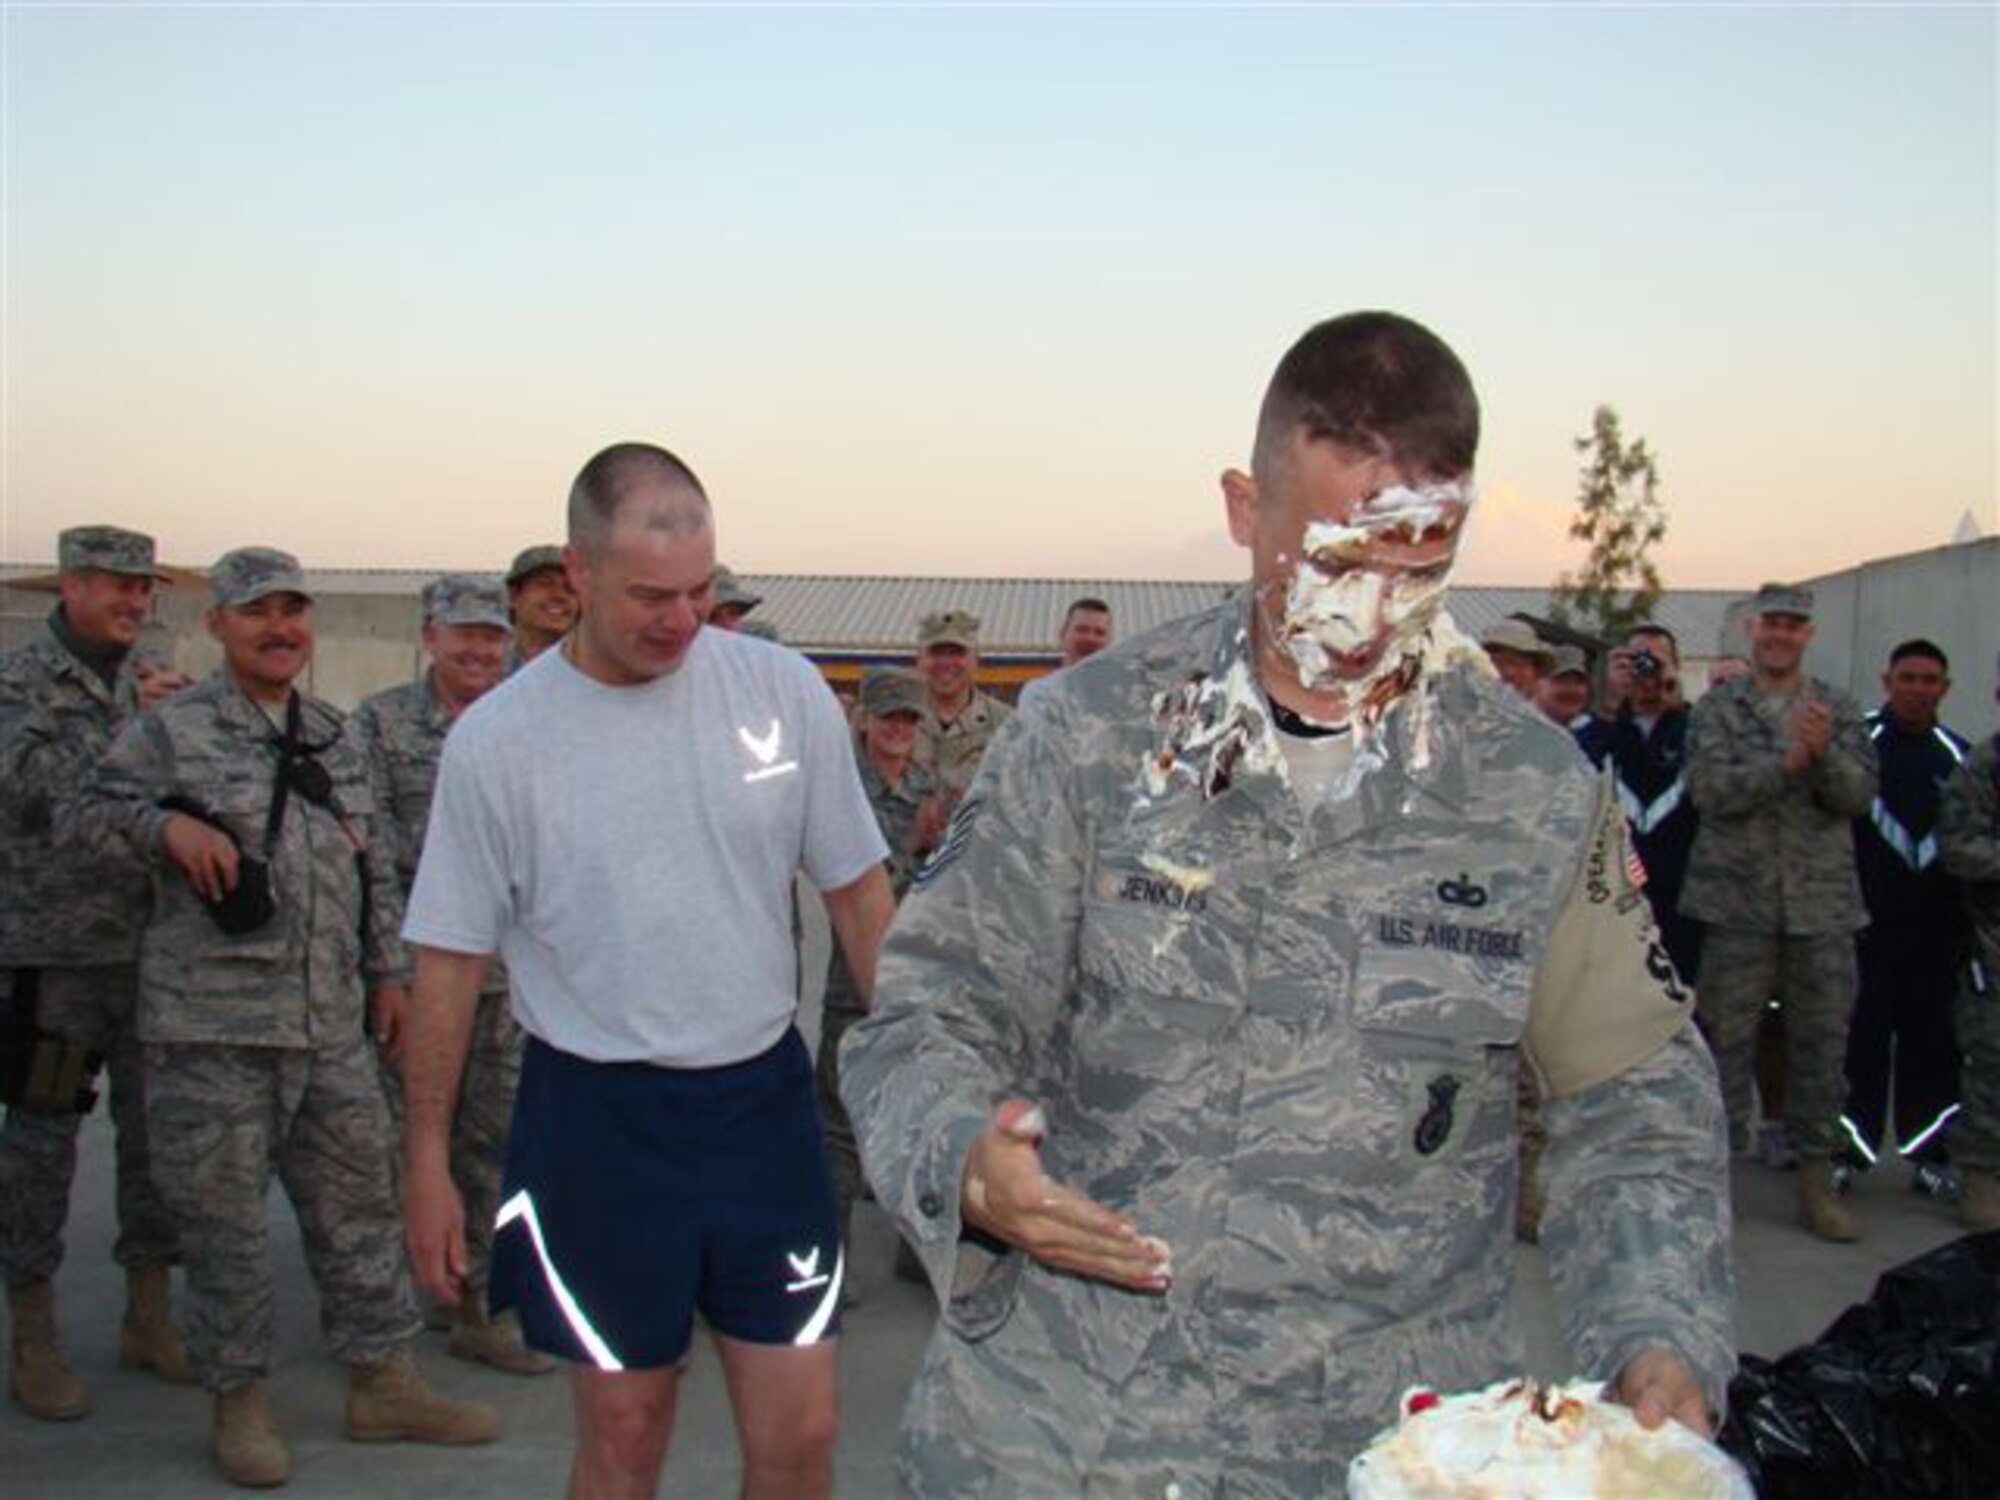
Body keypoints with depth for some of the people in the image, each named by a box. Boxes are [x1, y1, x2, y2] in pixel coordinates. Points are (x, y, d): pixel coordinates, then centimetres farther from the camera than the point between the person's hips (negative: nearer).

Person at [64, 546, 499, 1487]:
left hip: (329, 1027, 5)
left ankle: (382, 1384, 24)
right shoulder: (172, 730, -2)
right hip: (210, 1029, -5)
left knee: (357, 1205, 12)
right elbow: (77, 817, -1)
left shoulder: (333, 738, 15)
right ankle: (239, 1403, 18)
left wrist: (385, 971, 18)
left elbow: (372, 867, 21)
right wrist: (164, 822, -17)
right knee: (224, 1222, 3)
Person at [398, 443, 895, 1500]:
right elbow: (450, 960, 1)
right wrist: (426, 1161, 2)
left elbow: (856, 891, 6)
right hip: (595, 1115, -1)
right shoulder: (496, 737, -7)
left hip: (762, 1096, 2)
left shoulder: (784, 690, -3)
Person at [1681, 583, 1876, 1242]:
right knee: (1726, 1037, 2)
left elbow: (1861, 793, -3)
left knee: (1821, 1038, 7)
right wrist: (1787, 762, -21)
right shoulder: (1718, 707, 4)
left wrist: (1824, 753, -21)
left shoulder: (1838, 709, 9)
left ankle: (1817, 1180, 18)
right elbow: (1711, 790, -11)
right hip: (1739, 897, -2)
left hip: (1823, 901, 2)